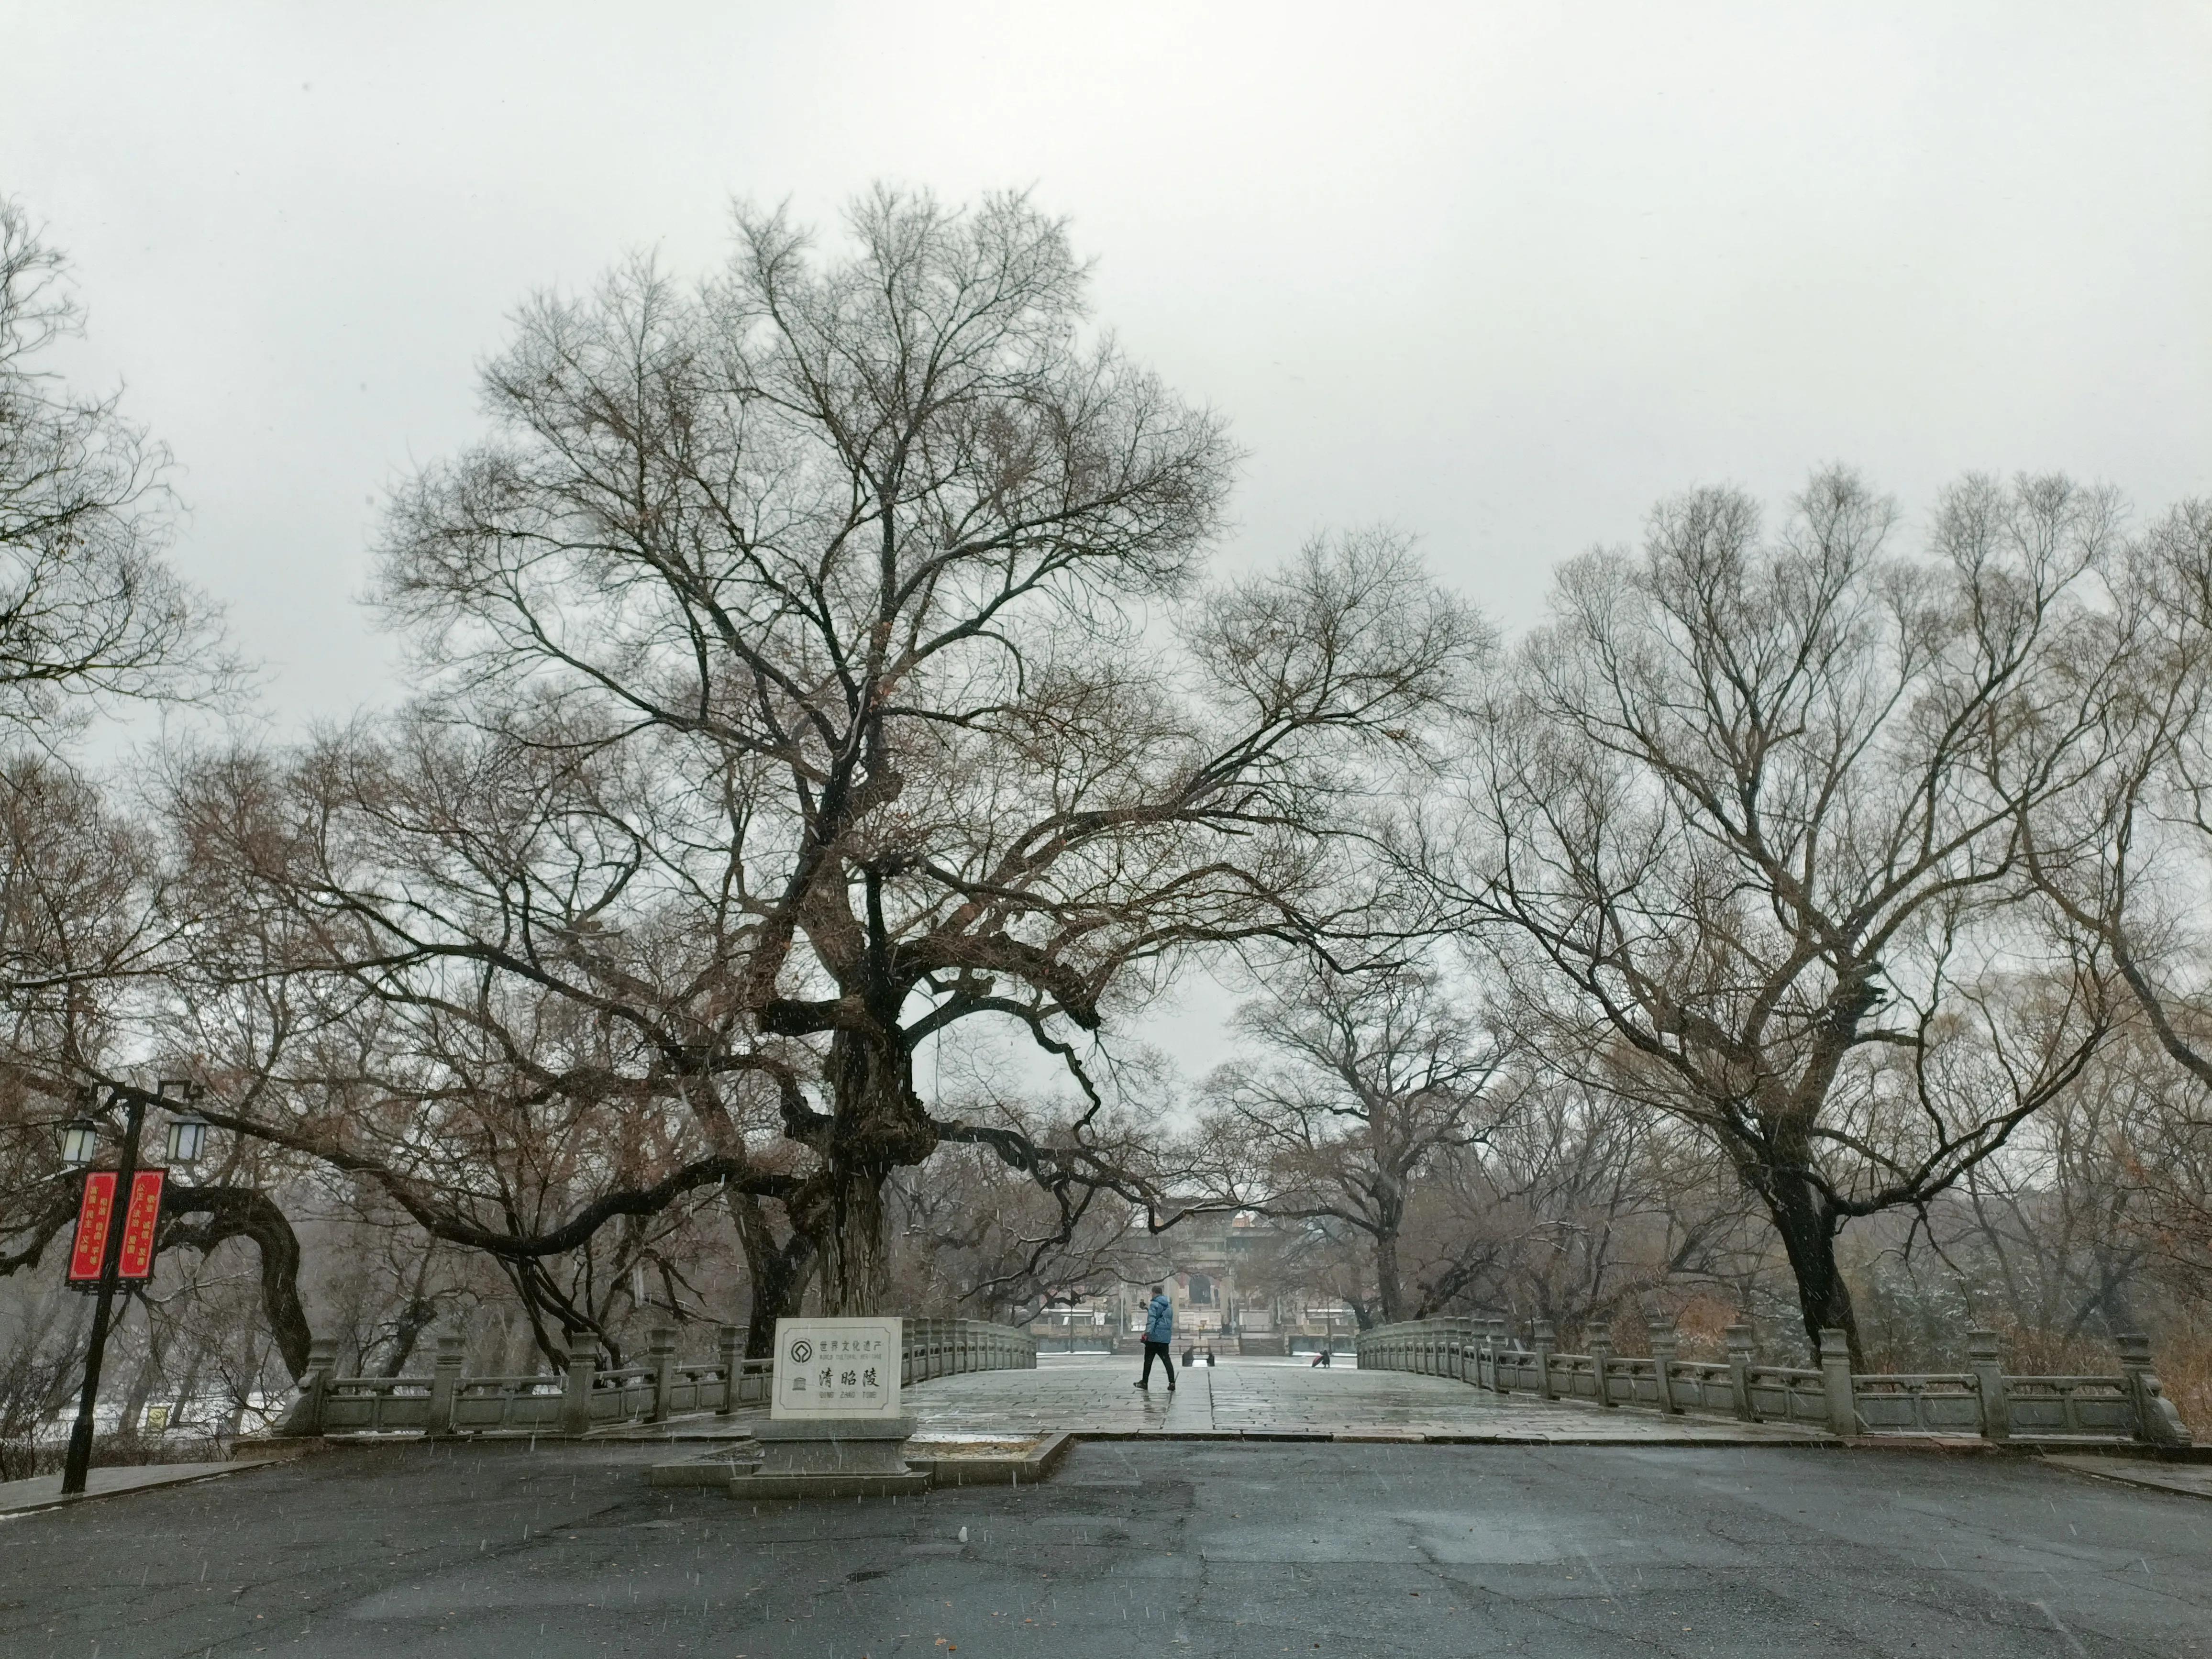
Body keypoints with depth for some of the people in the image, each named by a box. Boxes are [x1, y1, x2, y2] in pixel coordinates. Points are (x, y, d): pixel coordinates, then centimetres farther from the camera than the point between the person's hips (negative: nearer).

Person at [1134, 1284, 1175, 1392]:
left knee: (1148, 1360, 6)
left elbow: (1152, 1319, -21)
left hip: (1154, 1336, -6)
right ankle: (1172, 1383, -9)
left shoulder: (1155, 1305, -8)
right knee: (1167, 1360, 3)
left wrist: (1147, 1332, -31)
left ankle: (1145, 1382, 14)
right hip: (1166, 1338, 6)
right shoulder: (1169, 1305, 16)